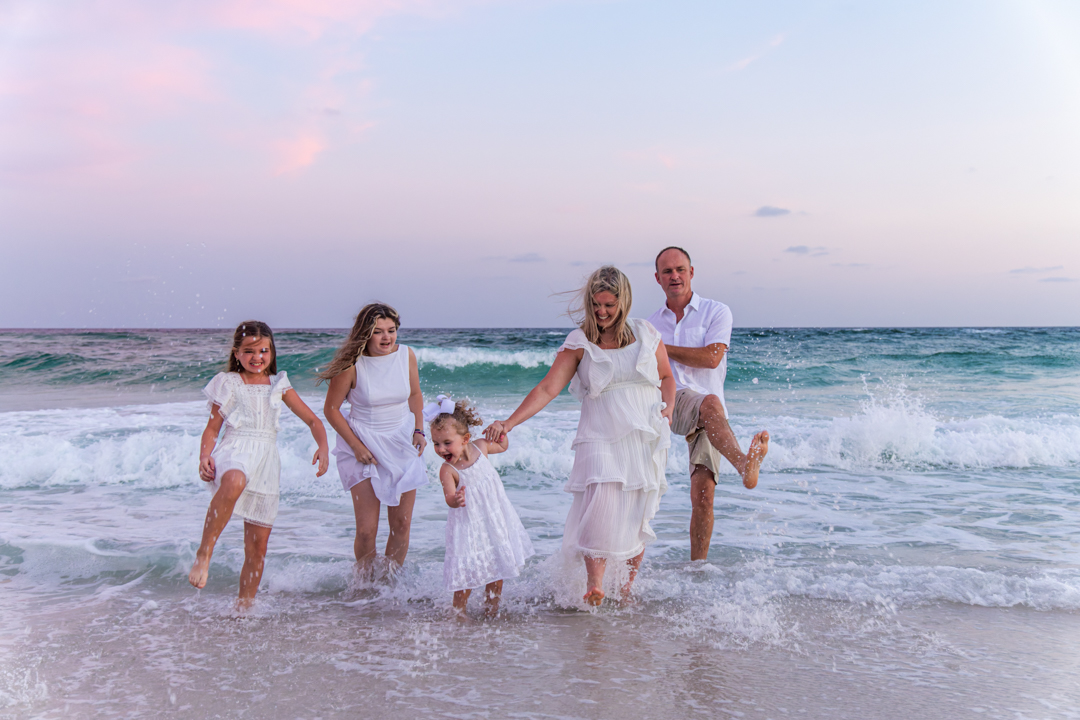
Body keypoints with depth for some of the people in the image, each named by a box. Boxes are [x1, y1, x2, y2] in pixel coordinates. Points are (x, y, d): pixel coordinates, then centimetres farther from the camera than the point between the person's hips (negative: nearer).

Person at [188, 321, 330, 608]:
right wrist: (204, 456, -14)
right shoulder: (228, 383, 8)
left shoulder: (279, 386, 14)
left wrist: (323, 447, -7)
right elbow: (212, 428, 6)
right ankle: (203, 554, -32)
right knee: (234, 482, -43)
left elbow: (312, 420, 12)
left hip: (266, 461, 4)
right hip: (234, 452, -4)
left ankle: (243, 608, 19)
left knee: (258, 547, 4)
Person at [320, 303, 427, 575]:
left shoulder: (406, 355, -4)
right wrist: (356, 446, -11)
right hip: (364, 446, -4)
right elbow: (331, 409, -7)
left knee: (401, 525, 6)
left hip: (401, 444, 4)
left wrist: (419, 430, 1)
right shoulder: (352, 365, -16)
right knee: (367, 530, -7)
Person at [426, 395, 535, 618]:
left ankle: (491, 609, 30)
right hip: (469, 525, -5)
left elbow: (502, 447, 15)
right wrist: (455, 500, -57)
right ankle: (458, 612, 14)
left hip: (495, 519, 5)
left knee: (497, 567, 14)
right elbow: (450, 497, -36)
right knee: (466, 570, -7)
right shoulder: (448, 470, -22)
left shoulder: (480, 446, -7)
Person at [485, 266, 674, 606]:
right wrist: (508, 423, -17)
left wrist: (668, 408, -1)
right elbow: (547, 388, -6)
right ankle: (594, 583, -17)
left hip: (646, 441, 2)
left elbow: (667, 378, 20)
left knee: (637, 520, 4)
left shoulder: (646, 334, 6)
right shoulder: (579, 343, 1)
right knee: (601, 503, -25)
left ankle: (626, 591, 20)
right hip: (600, 438, -2)